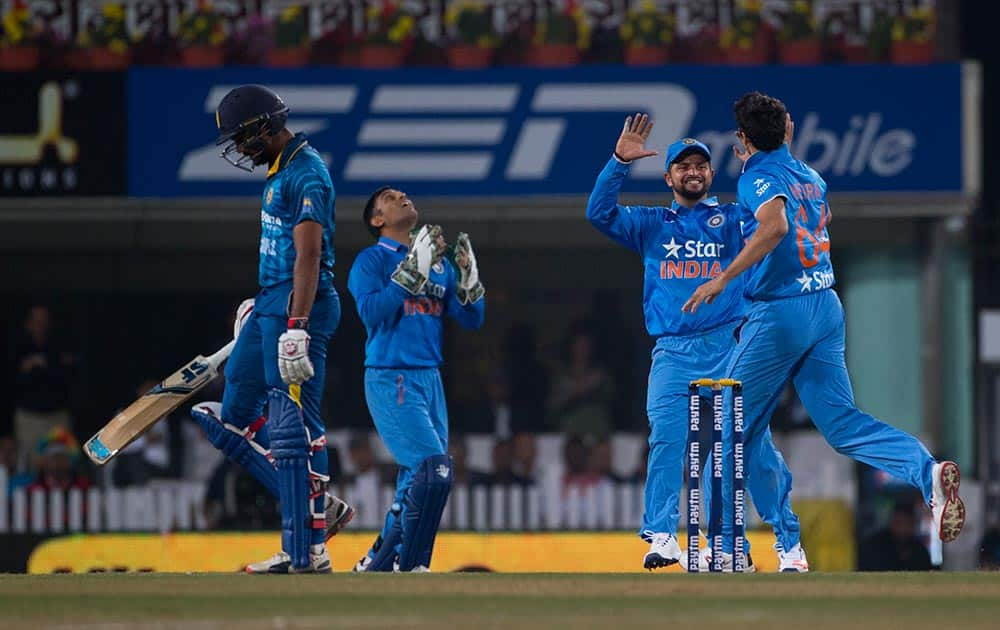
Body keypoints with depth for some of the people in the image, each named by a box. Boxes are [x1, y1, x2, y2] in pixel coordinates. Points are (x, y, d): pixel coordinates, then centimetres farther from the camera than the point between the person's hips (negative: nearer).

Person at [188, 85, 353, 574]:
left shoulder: (305, 175, -16)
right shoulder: (281, 170, 16)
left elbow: (308, 257, -23)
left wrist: (296, 329, -29)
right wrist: (261, 304, 31)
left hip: (300, 306, -11)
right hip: (271, 306, 11)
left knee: (293, 429, -11)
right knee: (234, 418, 11)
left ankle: (308, 555, -10)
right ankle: (317, 508, 11)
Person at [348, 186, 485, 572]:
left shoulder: (441, 265, 16)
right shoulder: (371, 261, -2)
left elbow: (471, 320, 12)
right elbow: (372, 312, -18)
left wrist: (469, 276, -5)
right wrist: (414, 270, -21)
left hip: (430, 380, 7)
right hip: (389, 380, -7)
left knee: (417, 482, 5)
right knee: (433, 468, -19)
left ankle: (379, 563, 17)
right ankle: (406, 567, -12)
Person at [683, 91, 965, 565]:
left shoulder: (758, 176, -8)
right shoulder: (808, 175, 16)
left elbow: (774, 226, -28)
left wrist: (724, 278, -31)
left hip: (780, 311, -7)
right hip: (826, 308, 7)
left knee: (735, 426, 5)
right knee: (841, 423, 4)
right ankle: (927, 471, -21)